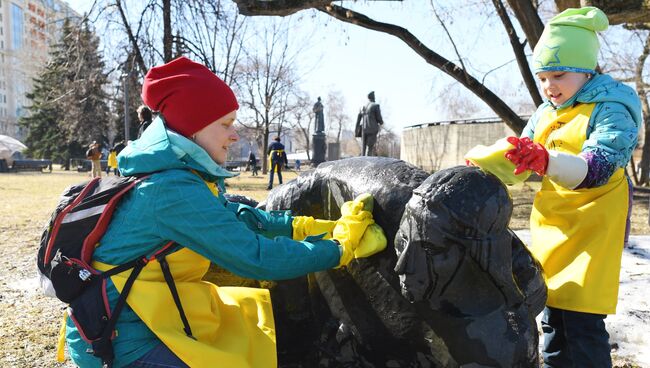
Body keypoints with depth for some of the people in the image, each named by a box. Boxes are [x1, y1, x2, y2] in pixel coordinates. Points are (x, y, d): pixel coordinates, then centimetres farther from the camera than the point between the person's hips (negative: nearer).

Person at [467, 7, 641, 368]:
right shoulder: (546, 112, 8)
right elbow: (519, 162, 14)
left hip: (591, 230, -6)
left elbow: (597, 168, -27)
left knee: (582, 324, -8)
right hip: (551, 227, 7)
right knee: (552, 316, 15)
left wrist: (547, 161, -45)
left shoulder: (612, 109, -11)